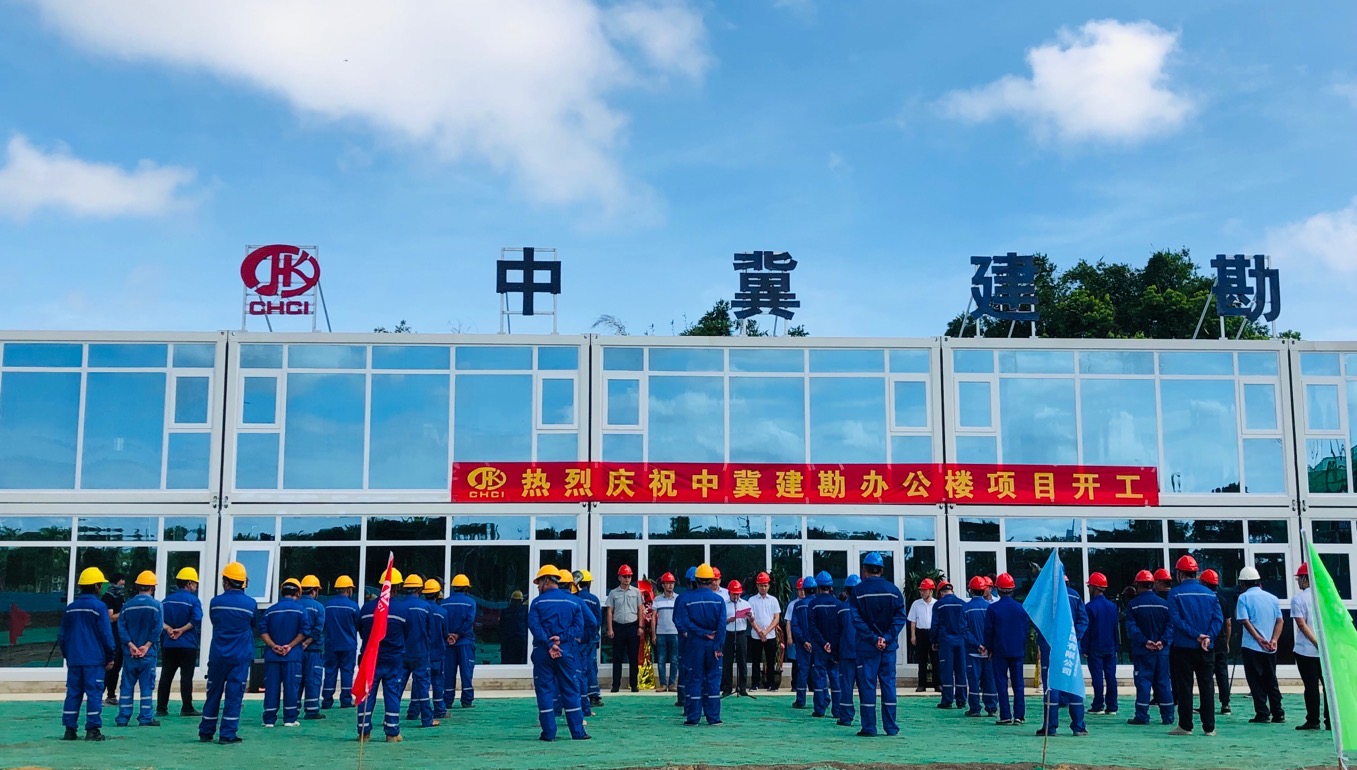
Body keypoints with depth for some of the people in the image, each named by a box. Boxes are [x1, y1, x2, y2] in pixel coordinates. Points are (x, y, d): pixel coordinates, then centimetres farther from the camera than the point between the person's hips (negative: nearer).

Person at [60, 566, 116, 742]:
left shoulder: (70, 608, 9)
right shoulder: (99, 606, -8)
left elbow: (62, 636, 14)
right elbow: (106, 635, -8)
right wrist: (110, 657, 1)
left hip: (74, 660, 5)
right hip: (94, 660, -5)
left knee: (73, 693, 9)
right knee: (94, 693, -2)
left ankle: (69, 729, 10)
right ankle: (93, 730, -3)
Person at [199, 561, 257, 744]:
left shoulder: (215, 602, -3)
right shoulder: (251, 604, -6)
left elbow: (214, 622, 12)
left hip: (217, 655, 2)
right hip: (241, 657, -2)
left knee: (213, 693, 12)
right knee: (234, 695, 1)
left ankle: (206, 732, 19)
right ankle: (228, 734, 0)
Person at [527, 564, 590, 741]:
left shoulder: (537, 602, -1)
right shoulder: (573, 602, 7)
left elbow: (534, 626, -12)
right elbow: (579, 626, -1)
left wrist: (549, 645, -15)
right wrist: (562, 637, -9)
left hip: (542, 653, -2)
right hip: (566, 651, 2)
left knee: (544, 690, 4)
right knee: (570, 690, 8)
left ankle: (549, 732, 3)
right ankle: (577, 731, 8)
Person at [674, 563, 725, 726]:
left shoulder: (685, 599, -4)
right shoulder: (718, 599, -3)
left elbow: (682, 623, -12)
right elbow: (722, 625, -8)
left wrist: (701, 633, -7)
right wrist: (718, 646, -8)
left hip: (694, 645, 0)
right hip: (713, 645, 1)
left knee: (694, 679, 5)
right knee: (713, 680, 7)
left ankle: (692, 717, 6)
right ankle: (713, 717, 8)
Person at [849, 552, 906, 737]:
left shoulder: (857, 591, -3)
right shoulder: (893, 590, 3)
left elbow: (856, 619, -10)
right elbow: (900, 617, -3)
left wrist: (873, 639, -9)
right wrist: (886, 638, -8)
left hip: (866, 646, -2)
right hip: (889, 646, 2)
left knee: (867, 685, 2)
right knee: (888, 683, 8)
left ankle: (869, 727, 2)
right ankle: (891, 727, 10)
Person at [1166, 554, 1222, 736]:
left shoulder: (1175, 593, -5)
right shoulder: (1210, 593, 7)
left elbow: (1175, 619, -14)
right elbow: (1218, 619, -2)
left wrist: (1197, 635, -14)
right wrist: (1208, 637, -12)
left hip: (1183, 647, -3)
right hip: (1207, 649, 3)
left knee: (1184, 687, 2)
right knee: (1207, 687, 8)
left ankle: (1185, 726, 4)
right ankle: (1209, 727, 9)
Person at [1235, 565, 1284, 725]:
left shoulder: (1244, 597, -4)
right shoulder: (1272, 598, 11)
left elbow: (1245, 621, -14)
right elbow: (1280, 621, 3)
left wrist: (1259, 638, -16)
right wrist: (1274, 639, -5)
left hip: (1252, 646, -5)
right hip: (1270, 649, 5)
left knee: (1256, 682, 1)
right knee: (1271, 681, 13)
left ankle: (1262, 714, -3)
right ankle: (1278, 714, 12)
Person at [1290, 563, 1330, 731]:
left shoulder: (1298, 598, -5)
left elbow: (1301, 623, -14)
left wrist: (1316, 642, -14)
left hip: (1306, 650, -4)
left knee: (1311, 686, 1)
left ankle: (1313, 721, 3)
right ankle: (1331, 721, 7)